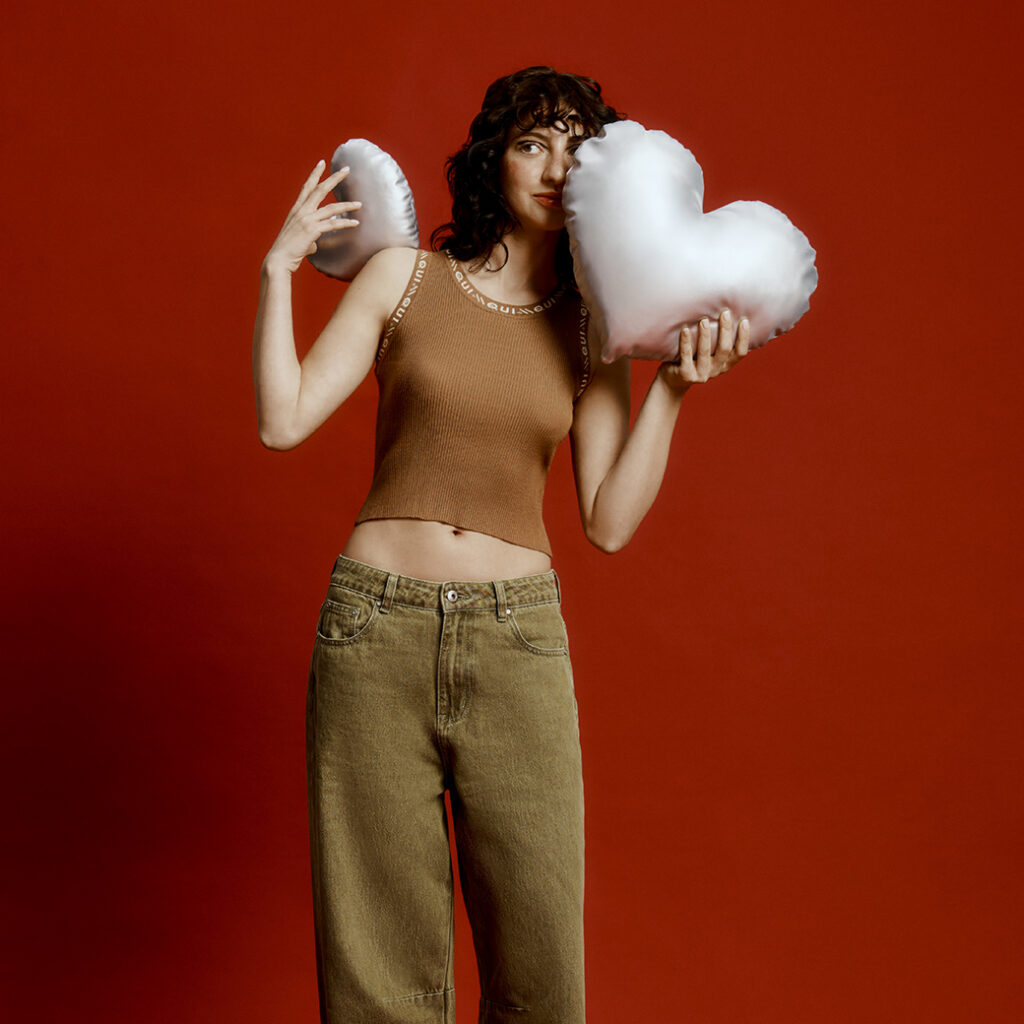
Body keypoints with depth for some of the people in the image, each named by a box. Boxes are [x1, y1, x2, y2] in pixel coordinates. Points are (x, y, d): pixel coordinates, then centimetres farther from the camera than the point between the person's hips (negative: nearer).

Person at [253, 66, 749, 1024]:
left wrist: (672, 389, -4)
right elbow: (283, 421, -2)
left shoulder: (590, 327, 8)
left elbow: (609, 522, 1)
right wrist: (278, 268, -2)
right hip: (376, 628, -1)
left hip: (518, 638, 1)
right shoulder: (404, 276, 5)